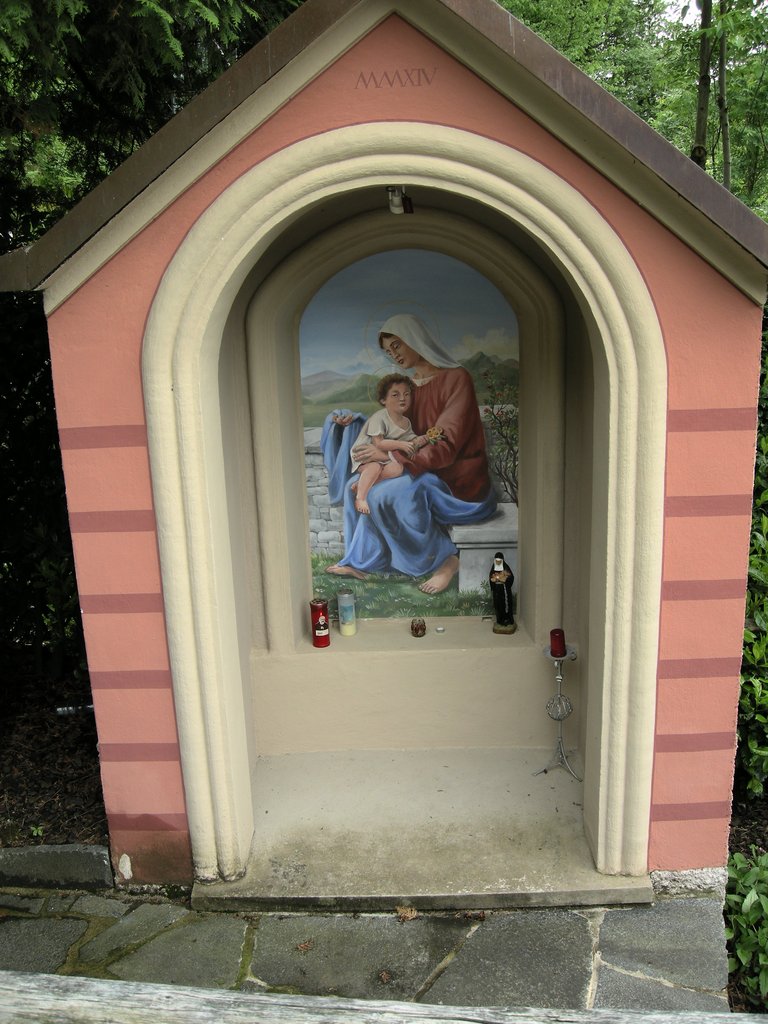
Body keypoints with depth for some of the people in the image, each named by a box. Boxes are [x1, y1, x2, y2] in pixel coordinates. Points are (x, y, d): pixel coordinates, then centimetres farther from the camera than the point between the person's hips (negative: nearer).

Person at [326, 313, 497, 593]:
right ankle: (359, 562, 3)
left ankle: (444, 560, -16)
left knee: (387, 494, -29)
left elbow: (446, 447, -22)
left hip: (459, 483, -8)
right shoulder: (411, 385, 10)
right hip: (427, 474, 8)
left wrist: (390, 456, -24)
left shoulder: (456, 379, -14)